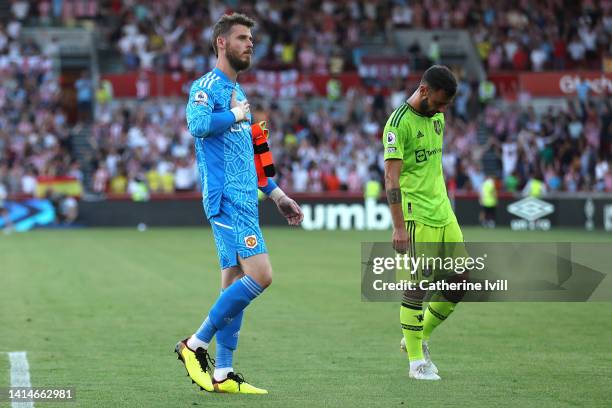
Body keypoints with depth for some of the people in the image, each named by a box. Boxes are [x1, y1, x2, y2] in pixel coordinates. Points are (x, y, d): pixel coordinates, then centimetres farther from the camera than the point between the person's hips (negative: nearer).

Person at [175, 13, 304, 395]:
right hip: (226, 197, -9)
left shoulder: (239, 93, 22)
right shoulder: (207, 86, -7)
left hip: (245, 199, 9)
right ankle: (196, 345, -9)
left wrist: (278, 195, 29)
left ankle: (223, 373, 9)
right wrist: (234, 115, -12)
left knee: (235, 284, 7)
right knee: (260, 275, -17)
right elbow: (198, 124, -29)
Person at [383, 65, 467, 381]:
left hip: (443, 212, 8)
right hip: (417, 215, -8)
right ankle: (416, 361, 2)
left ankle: (420, 338, 23)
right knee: (420, 284, -7)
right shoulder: (399, 123, -13)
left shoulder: (437, 117, 12)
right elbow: (391, 177, -18)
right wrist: (398, 226, -23)